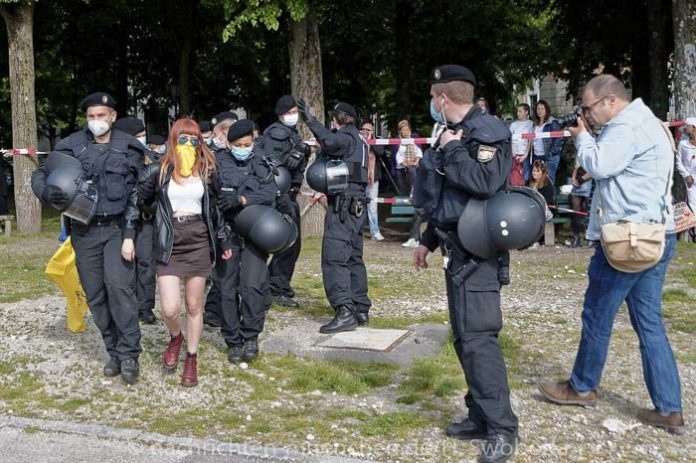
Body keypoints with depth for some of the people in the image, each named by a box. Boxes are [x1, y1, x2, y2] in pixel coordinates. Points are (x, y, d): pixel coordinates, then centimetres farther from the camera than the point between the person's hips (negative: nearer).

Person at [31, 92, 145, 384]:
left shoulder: (128, 148, 0)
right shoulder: (72, 146, 3)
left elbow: (135, 193, -3)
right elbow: (40, 174, 3)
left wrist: (129, 235, -12)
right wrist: (47, 192, -21)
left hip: (117, 229, -2)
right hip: (84, 231, 3)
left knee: (118, 286, -16)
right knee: (95, 295, 5)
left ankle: (129, 355, -7)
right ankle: (114, 351, 18)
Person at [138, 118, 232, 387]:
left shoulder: (206, 170, 6)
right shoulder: (159, 171, -3)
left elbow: (213, 208, 15)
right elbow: (141, 201, 5)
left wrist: (223, 241, 19)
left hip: (199, 243, 2)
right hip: (169, 244, -2)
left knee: (194, 306, 6)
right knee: (170, 308, -8)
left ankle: (191, 358, 24)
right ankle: (175, 338, 27)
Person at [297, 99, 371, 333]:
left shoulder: (346, 137, -8)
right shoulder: (359, 140, 21)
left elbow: (330, 141, -31)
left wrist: (310, 119, -28)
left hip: (342, 204, -10)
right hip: (356, 204, 10)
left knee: (334, 258, -13)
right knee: (354, 258, 16)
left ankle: (345, 312, -19)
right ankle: (361, 309, 21)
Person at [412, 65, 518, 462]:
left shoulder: (488, 132, -12)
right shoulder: (456, 133, 17)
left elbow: (485, 182, -30)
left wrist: (451, 150, -17)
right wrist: (429, 240, 26)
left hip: (477, 250, -10)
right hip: (458, 249, 10)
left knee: (478, 336, -12)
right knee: (465, 336, 12)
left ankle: (502, 429, -4)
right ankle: (481, 416, 21)